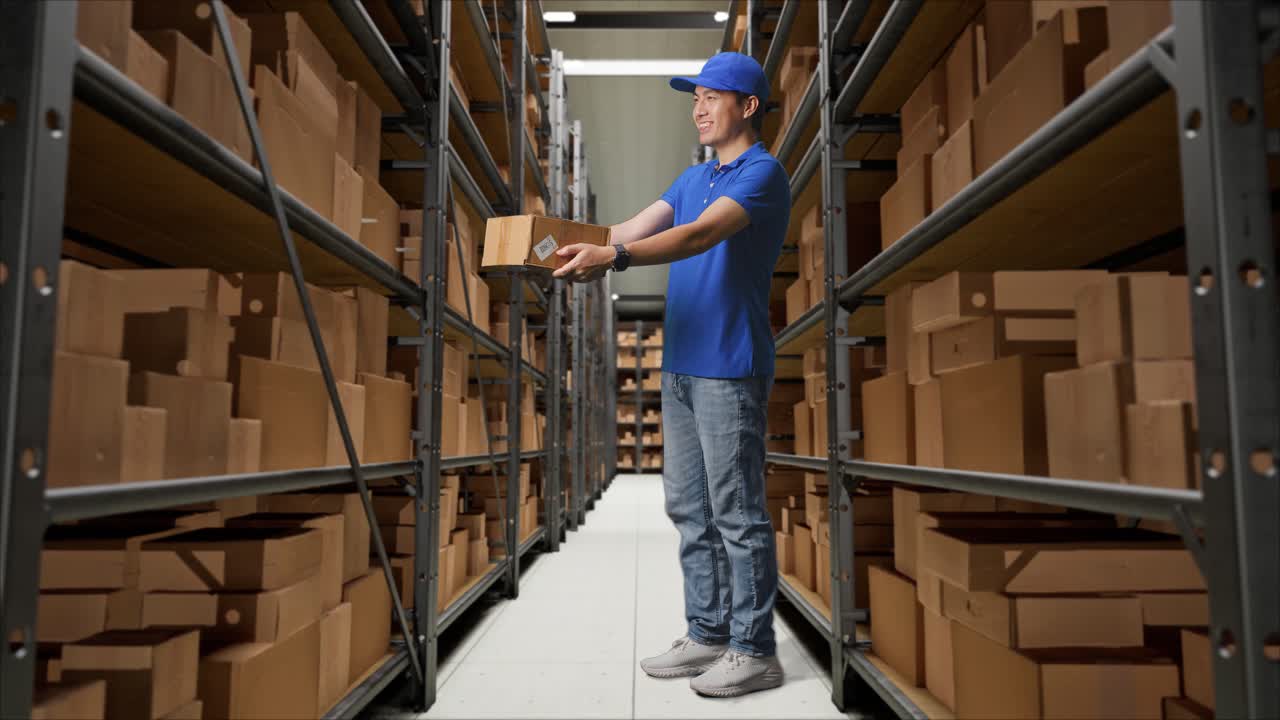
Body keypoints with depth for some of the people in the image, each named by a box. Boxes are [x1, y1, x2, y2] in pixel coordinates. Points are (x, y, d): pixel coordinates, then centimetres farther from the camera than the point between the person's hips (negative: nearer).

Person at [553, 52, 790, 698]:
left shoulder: (763, 174, -8)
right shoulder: (694, 178, 20)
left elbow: (701, 235, -24)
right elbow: (634, 228, 12)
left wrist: (613, 258, -35)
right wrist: (574, 248, -2)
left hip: (731, 369, -9)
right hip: (681, 366, 9)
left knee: (737, 512, -1)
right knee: (689, 508, 13)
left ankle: (754, 650, 12)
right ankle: (706, 635, 26)